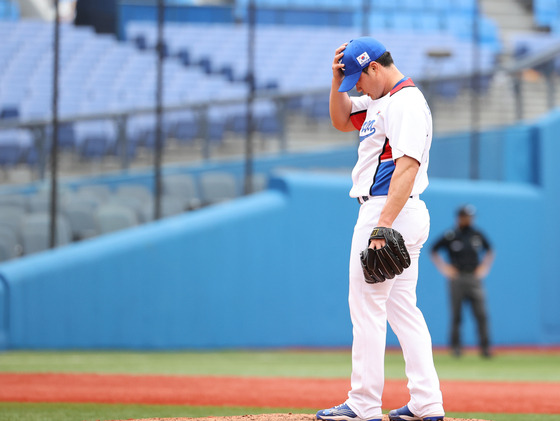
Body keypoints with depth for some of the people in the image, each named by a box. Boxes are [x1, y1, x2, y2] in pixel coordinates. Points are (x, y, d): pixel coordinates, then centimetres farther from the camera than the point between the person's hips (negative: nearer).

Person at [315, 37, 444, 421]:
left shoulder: (407, 102, -15)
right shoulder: (379, 101, 17)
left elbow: (407, 167, -24)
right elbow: (341, 120, 27)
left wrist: (383, 224, -30)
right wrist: (337, 78, 10)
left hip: (391, 210, -11)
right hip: (408, 217, 11)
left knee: (367, 305, -8)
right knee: (402, 307, 9)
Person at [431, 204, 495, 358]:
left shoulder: (478, 235, 9)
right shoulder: (450, 236, -1)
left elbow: (489, 251, 24)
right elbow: (434, 251, 8)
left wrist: (484, 267, 12)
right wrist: (445, 269, 2)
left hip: (474, 278, 2)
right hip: (457, 279, -2)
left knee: (481, 314, -7)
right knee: (456, 315, 0)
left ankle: (485, 347, -6)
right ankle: (455, 346, 10)